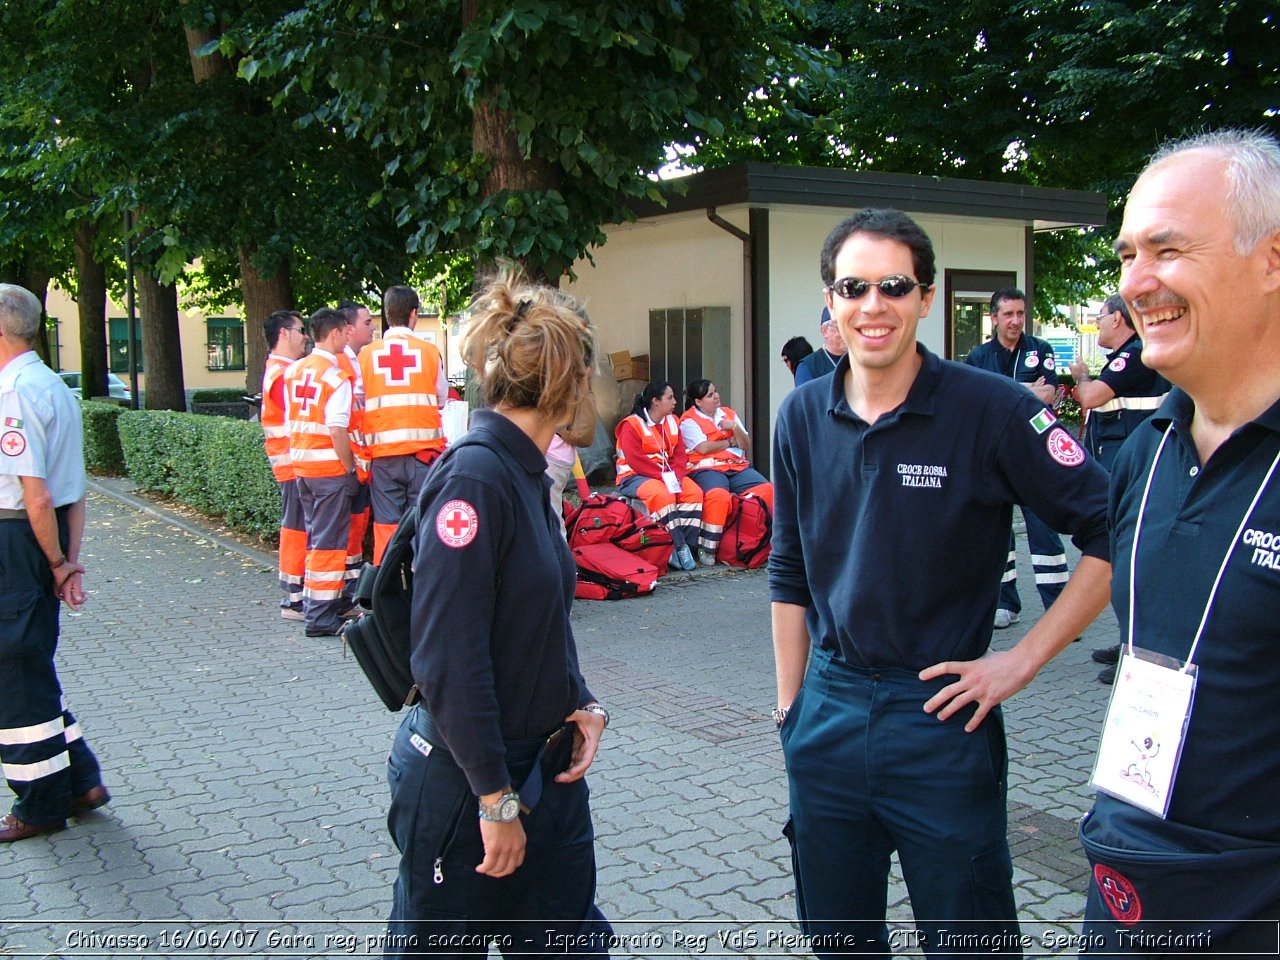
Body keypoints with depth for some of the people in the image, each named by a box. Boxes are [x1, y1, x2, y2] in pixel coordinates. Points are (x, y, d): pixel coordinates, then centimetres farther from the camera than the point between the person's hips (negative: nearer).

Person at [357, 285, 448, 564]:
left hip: (382, 454, 1)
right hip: (423, 449, -1)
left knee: (386, 526, 6)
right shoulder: (429, 351, -1)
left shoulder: (366, 354, 1)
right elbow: (441, 400, 8)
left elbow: (359, 405, 3)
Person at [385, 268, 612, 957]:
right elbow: (448, 657, -25)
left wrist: (579, 706, 0)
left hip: (546, 765, 8)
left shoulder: (524, 474, 6)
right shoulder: (474, 476, -22)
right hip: (463, 782, -8)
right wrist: (496, 798, -20)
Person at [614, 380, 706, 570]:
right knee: (663, 495, -35)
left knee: (694, 491, -19)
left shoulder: (673, 422, 12)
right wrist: (664, 477, -24)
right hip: (635, 476, -6)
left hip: (668, 474, 7)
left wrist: (675, 476, -15)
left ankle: (686, 546, -24)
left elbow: (680, 454, 5)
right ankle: (679, 547, -30)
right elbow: (635, 460, -19)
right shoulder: (631, 425, -10)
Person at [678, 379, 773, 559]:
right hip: (706, 468, -5)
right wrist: (730, 442, 3)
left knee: (767, 489, -21)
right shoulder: (689, 421, 4)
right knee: (719, 495, -38)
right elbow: (703, 448, -11)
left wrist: (735, 428, -2)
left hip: (737, 466, 6)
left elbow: (746, 446, 17)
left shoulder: (728, 414, 22)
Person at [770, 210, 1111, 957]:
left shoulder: (991, 409, -12)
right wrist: (790, 702, 11)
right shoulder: (803, 416, 2)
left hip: (940, 716, -4)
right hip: (828, 717, 5)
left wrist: (1025, 658, -13)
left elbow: (1113, 531, -11)